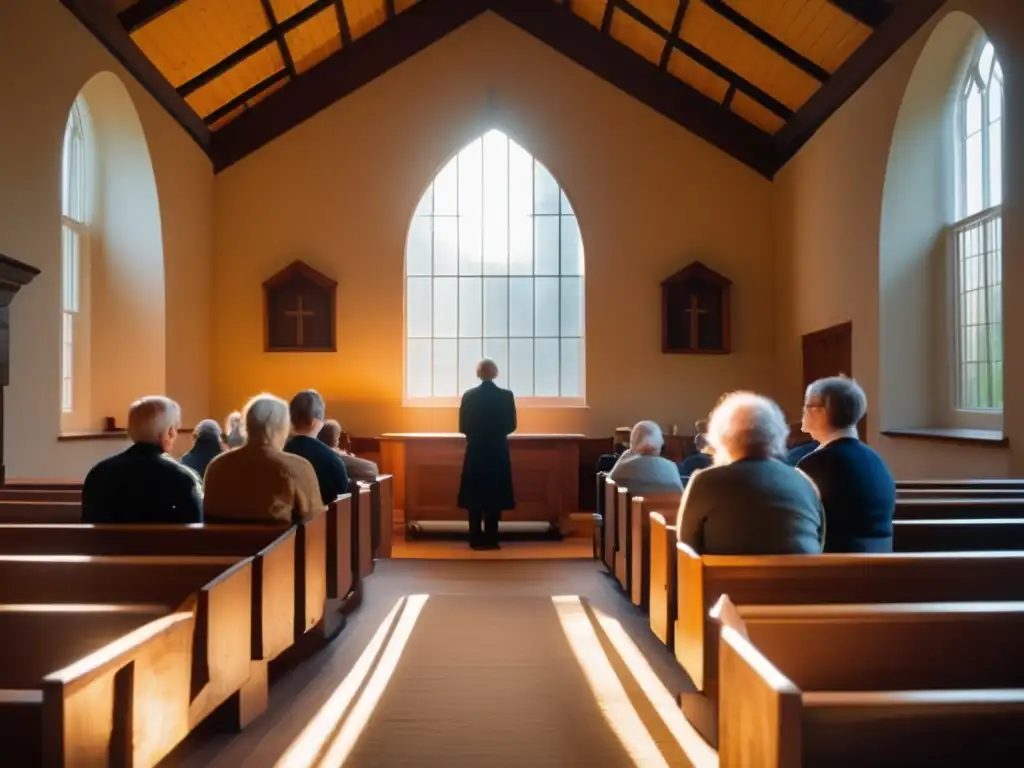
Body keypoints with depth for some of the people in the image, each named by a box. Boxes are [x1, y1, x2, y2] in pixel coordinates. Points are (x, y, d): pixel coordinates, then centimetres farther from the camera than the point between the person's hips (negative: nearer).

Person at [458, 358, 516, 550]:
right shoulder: (506, 395, -5)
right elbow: (511, 426, -1)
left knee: (474, 494, 8)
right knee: (495, 494, 6)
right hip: (498, 451, 0)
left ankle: (476, 539, 9)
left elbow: (463, 427, -2)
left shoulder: (469, 395, -4)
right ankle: (491, 538, 6)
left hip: (475, 451, 0)